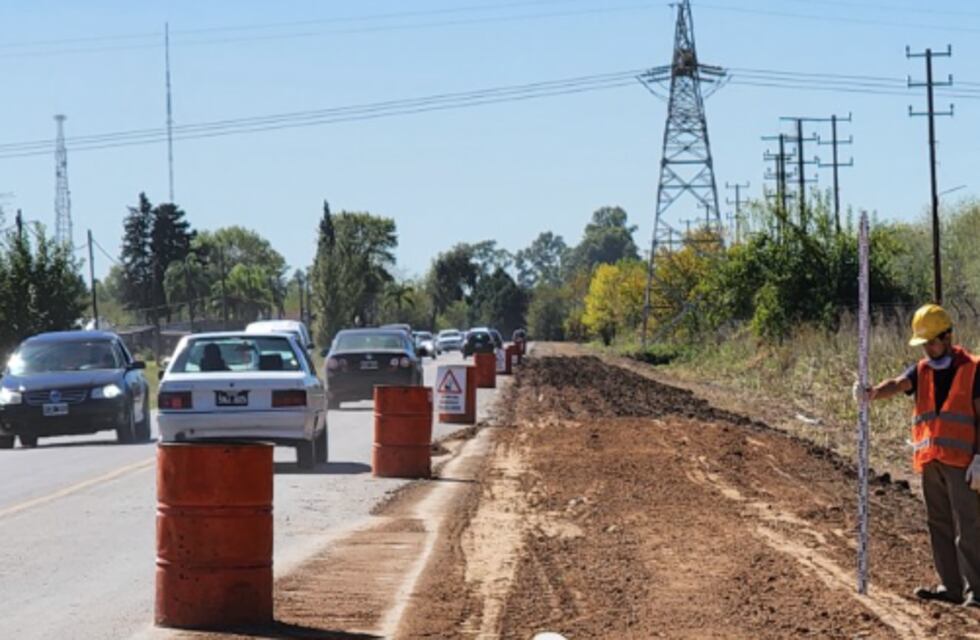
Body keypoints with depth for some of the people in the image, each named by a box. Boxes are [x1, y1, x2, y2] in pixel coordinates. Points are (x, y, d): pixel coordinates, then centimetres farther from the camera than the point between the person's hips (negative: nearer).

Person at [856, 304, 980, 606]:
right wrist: (872, 393, -29)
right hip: (930, 461, 6)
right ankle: (951, 586, 17)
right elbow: (897, 385, -7)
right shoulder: (922, 371, 13)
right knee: (939, 525, 10)